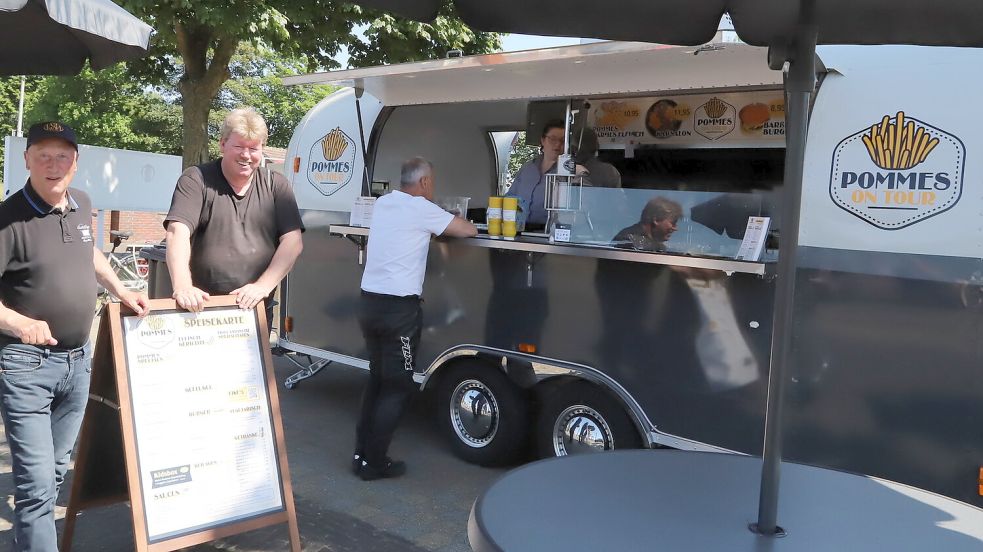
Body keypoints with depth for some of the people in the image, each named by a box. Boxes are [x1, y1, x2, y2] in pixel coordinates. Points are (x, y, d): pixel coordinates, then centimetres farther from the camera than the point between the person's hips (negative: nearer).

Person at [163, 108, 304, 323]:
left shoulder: (276, 185, 6)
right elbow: (178, 232, -14)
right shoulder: (196, 180, 0)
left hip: (255, 308, 2)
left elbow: (293, 242, -3)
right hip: (200, 308, -2)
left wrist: (263, 285, -16)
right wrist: (182, 286, -29)